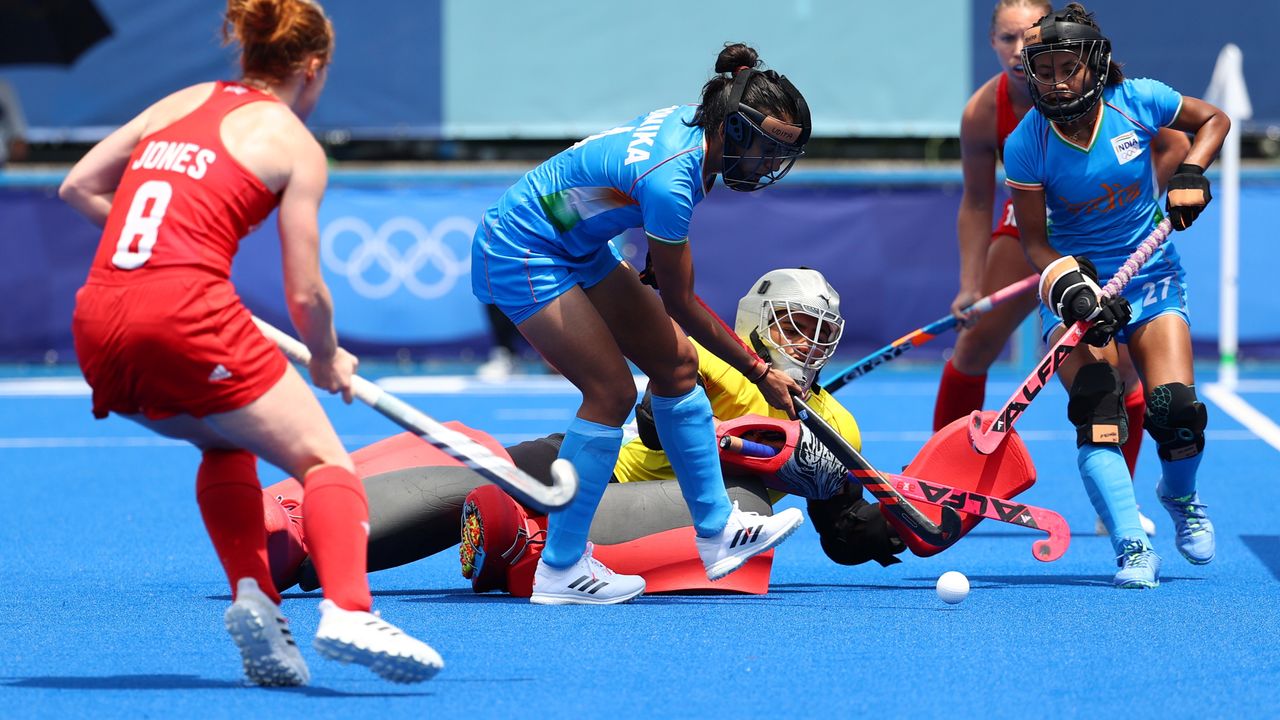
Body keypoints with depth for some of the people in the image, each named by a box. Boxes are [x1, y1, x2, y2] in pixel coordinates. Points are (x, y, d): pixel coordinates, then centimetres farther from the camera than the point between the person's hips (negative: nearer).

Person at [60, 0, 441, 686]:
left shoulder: (181, 103, 21)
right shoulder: (294, 143, 6)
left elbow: (77, 186, 21)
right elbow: (305, 295, 2)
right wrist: (329, 362, 21)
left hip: (97, 322, 6)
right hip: (188, 315, -6)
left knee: (227, 443, 29)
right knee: (323, 457, 1)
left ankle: (252, 596, 10)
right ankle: (346, 611, -23)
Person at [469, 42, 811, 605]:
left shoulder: (691, 122, -8)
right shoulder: (669, 181, -33)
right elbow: (682, 304, -23)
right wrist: (761, 374, -16)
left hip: (578, 245, 10)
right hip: (520, 255, -10)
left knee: (676, 360, 6)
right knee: (612, 389, -15)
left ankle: (717, 533, 14)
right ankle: (559, 570, -10)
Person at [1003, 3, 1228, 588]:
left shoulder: (1138, 102, -12)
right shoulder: (1026, 144, -14)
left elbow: (1213, 119, 7)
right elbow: (1034, 240, -8)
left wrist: (1190, 175, -10)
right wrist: (1070, 288, -25)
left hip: (1151, 274, 1)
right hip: (1074, 280, -1)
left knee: (1176, 409, -14)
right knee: (1096, 416, -23)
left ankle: (1180, 496, 20)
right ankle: (1133, 549, -26)